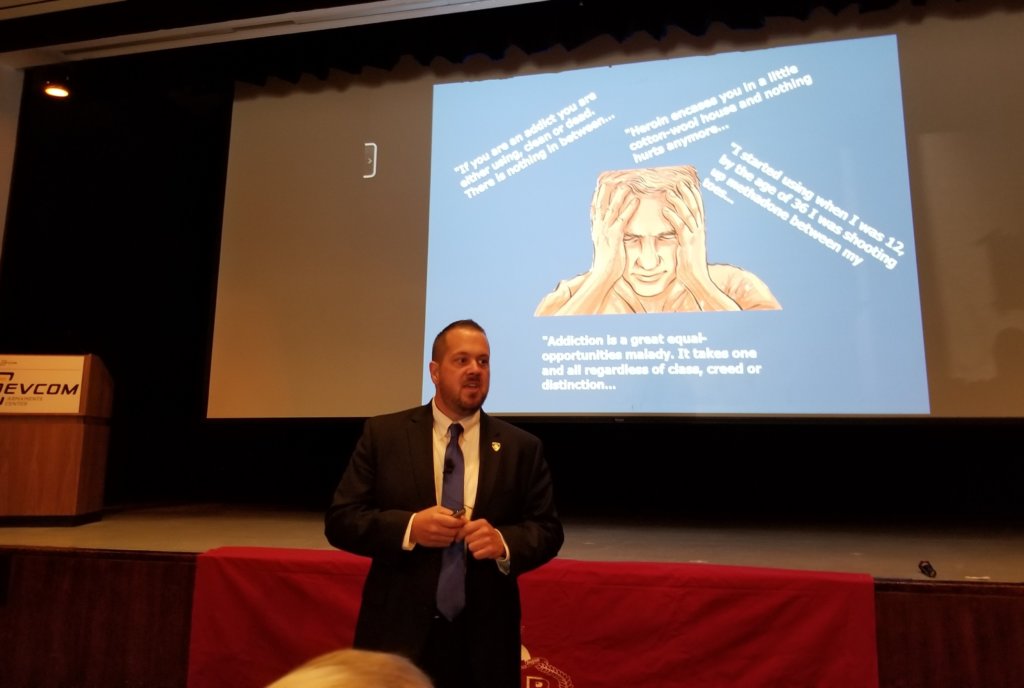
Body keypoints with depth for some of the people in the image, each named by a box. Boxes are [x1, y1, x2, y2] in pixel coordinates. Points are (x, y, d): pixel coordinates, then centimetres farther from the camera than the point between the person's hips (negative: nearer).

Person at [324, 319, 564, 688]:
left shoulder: (522, 447, 1)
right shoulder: (383, 434, -2)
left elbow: (548, 529, 1)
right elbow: (340, 520, -4)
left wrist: (505, 542, -19)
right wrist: (409, 527, -19)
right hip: (399, 632, -1)